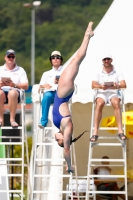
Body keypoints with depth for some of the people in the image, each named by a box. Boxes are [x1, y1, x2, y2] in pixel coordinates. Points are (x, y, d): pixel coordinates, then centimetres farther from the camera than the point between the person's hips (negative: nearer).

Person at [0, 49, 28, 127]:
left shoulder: (20, 70, 17)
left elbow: (26, 86, 5)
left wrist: (14, 85, -13)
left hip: (15, 91, -1)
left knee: (12, 93, -39)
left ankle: (12, 119, -33)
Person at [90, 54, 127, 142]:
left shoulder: (118, 73, 11)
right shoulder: (99, 74, 13)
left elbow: (124, 85, -2)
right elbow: (93, 85, -1)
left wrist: (117, 85, -27)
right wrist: (101, 86, -25)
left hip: (114, 93, 0)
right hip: (101, 93, 0)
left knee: (116, 103, -38)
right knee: (99, 104, -36)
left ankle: (120, 131, -42)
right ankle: (95, 133, -41)